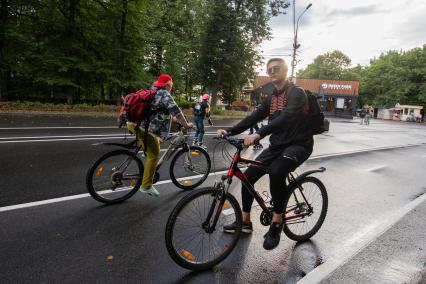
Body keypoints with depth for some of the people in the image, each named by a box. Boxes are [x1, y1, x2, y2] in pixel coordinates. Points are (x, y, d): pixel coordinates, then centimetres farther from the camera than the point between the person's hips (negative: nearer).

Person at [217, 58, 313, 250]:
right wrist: (229, 131, -8)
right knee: (248, 175, -1)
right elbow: (254, 117, 5)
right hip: (277, 145, 8)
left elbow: (286, 117, -30)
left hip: (299, 145, -7)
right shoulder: (271, 98, 11)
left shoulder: (296, 92, -12)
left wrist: (259, 134, -42)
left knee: (276, 171, -35)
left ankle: (277, 222, -16)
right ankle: (245, 222, 15)